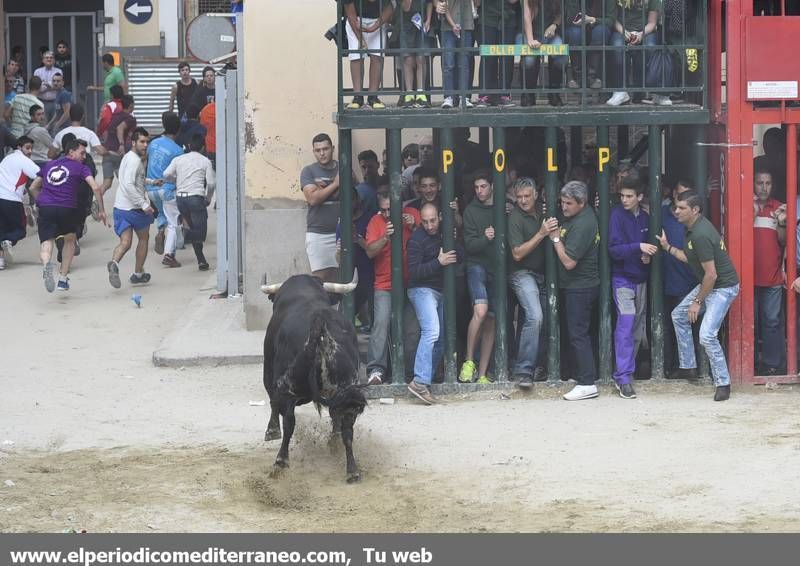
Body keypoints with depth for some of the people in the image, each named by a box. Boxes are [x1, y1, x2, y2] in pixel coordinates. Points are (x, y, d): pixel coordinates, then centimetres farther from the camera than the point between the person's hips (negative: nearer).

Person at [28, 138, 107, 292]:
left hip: (45, 209, 2)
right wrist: (101, 210, 4)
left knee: (47, 243, -7)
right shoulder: (81, 168, 11)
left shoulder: (49, 165, 25)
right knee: (70, 239, 24)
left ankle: (46, 264, -43)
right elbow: (95, 188, -2)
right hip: (67, 208, -2)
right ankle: (63, 279, 21)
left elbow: (33, 188, 29)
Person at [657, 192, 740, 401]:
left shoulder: (700, 235, -28)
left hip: (723, 287, -11)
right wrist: (668, 248, 8)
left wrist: (698, 301, -16)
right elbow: (690, 258, 13)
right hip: (709, 284, 11)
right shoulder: (693, 228, 4)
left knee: (706, 335, -20)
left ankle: (723, 384, -8)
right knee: (679, 315, 21)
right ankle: (688, 367, 30)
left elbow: (711, 274, -26)